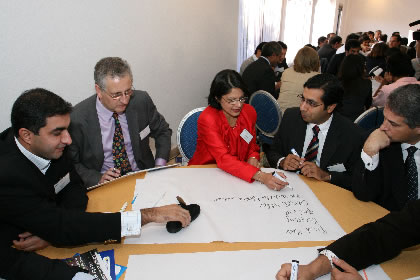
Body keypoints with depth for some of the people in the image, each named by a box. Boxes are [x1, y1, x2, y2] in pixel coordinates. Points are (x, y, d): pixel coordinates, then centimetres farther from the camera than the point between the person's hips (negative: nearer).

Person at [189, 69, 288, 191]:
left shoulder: (249, 112, -1)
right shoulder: (207, 119, -18)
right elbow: (224, 159, -27)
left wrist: (253, 157, -10)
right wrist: (261, 176, -38)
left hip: (237, 173, 5)